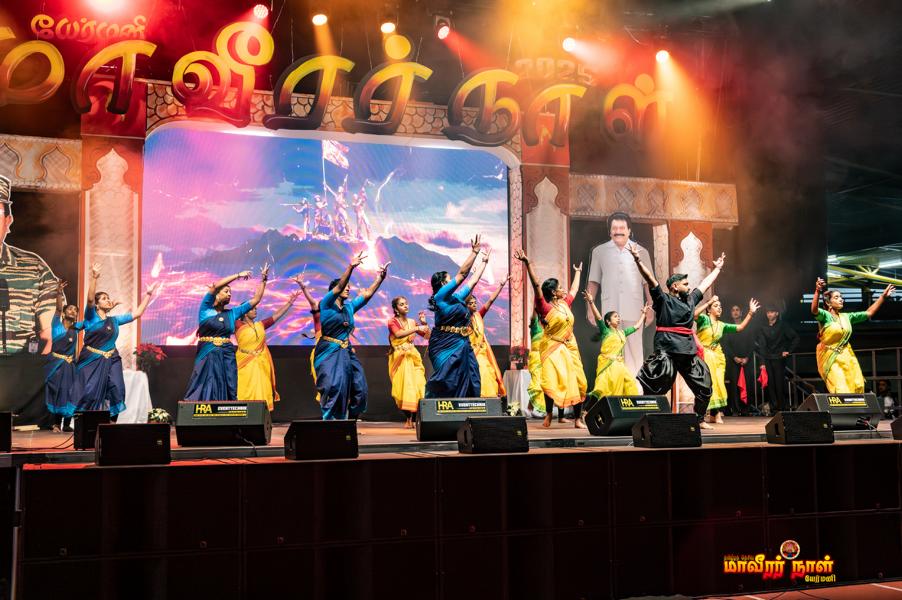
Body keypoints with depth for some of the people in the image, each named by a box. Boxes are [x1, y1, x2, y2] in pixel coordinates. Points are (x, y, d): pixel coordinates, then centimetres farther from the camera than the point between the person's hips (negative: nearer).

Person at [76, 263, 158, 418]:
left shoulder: (114, 320, 15)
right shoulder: (91, 317, 1)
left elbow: (137, 313, 18)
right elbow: (90, 299, -16)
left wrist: (148, 294, 15)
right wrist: (94, 278, -28)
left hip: (111, 362, 4)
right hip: (92, 361, -4)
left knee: (116, 392, -8)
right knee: (91, 393, -7)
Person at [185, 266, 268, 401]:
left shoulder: (232, 313, 13)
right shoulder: (205, 310, 1)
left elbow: (255, 300, 14)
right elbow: (215, 286, -12)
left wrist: (263, 279, 10)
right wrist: (238, 275, -8)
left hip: (227, 357, 4)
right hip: (207, 357, -4)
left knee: (228, 395, 1)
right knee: (205, 394, -5)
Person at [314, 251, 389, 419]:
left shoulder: (349, 306, 15)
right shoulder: (326, 304, -3)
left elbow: (368, 294, 16)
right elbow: (338, 287, -17)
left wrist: (380, 277, 6)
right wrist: (351, 267, -29)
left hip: (346, 353, 7)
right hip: (329, 353, -6)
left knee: (358, 387, 1)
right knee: (334, 387, -18)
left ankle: (351, 421, 15)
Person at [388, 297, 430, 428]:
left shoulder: (412, 322, 12)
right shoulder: (392, 322, -1)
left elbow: (427, 336, 14)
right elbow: (398, 334, -22)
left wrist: (424, 323, 1)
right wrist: (416, 328, -26)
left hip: (413, 356, 4)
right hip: (399, 357, -4)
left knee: (418, 385, -8)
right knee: (405, 386, -14)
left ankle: (414, 418, -5)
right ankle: (408, 419, -12)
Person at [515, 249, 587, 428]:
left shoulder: (565, 303, 10)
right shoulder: (545, 307, -10)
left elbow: (574, 289, 29)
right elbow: (536, 286, -21)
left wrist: (578, 271, 42)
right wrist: (527, 263, -31)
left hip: (569, 348, 7)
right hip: (553, 347, -7)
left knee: (577, 382, 3)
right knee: (552, 382, -16)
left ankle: (577, 418, 9)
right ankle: (549, 414, -2)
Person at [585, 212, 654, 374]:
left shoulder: (641, 252, 7)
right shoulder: (599, 251, 7)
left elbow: (648, 283, 8)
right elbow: (593, 282, 9)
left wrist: (650, 307, 2)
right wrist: (590, 307, 3)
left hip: (634, 311, 0)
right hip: (610, 310, 0)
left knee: (634, 351, 1)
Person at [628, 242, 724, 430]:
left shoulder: (690, 300, 20)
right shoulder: (663, 299, 1)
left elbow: (705, 283, 33)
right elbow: (649, 278, -10)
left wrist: (717, 268, 43)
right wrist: (638, 260, -20)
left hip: (689, 351, 8)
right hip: (667, 350, -7)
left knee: (704, 387, 11)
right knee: (655, 389, -12)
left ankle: (700, 420, 26)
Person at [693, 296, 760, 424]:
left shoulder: (722, 325, 13)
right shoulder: (704, 319, -3)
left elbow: (740, 327, 8)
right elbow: (694, 315, -25)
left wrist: (751, 313, 1)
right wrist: (709, 302, -22)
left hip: (717, 357, 6)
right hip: (704, 355, -6)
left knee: (718, 383, 4)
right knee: (709, 383, -11)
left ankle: (714, 414, 10)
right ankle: (715, 414, -7)